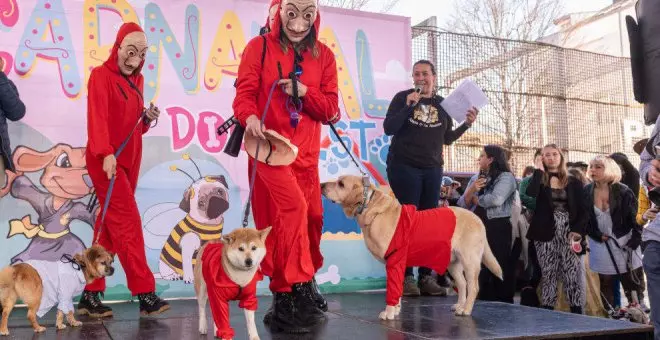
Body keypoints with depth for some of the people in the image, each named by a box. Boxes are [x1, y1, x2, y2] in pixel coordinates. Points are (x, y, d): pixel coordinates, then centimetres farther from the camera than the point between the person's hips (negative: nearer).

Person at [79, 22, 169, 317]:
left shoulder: (137, 80, 16)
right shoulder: (101, 75, -6)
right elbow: (97, 117, -19)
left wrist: (148, 118, -3)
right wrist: (105, 153, -32)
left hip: (130, 159, 8)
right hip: (106, 159, -7)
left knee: (111, 223, 7)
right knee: (128, 222, -11)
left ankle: (91, 295, 15)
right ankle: (145, 293, -8)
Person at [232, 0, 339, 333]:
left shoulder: (324, 55, 8)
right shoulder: (259, 47, -1)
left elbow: (331, 110, 5)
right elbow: (244, 93, -7)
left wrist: (305, 93, -13)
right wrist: (250, 117, -28)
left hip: (306, 150, 5)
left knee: (311, 215, 8)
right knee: (291, 207, -20)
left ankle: (292, 289, 26)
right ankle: (294, 290, -11)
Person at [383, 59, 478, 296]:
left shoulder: (442, 104, 11)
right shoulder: (402, 97, 1)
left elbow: (447, 139, 15)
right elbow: (388, 128, -8)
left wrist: (466, 125, 0)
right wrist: (408, 106, -18)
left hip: (432, 169, 4)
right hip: (403, 166, -3)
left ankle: (426, 277, 6)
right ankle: (406, 277, -4)